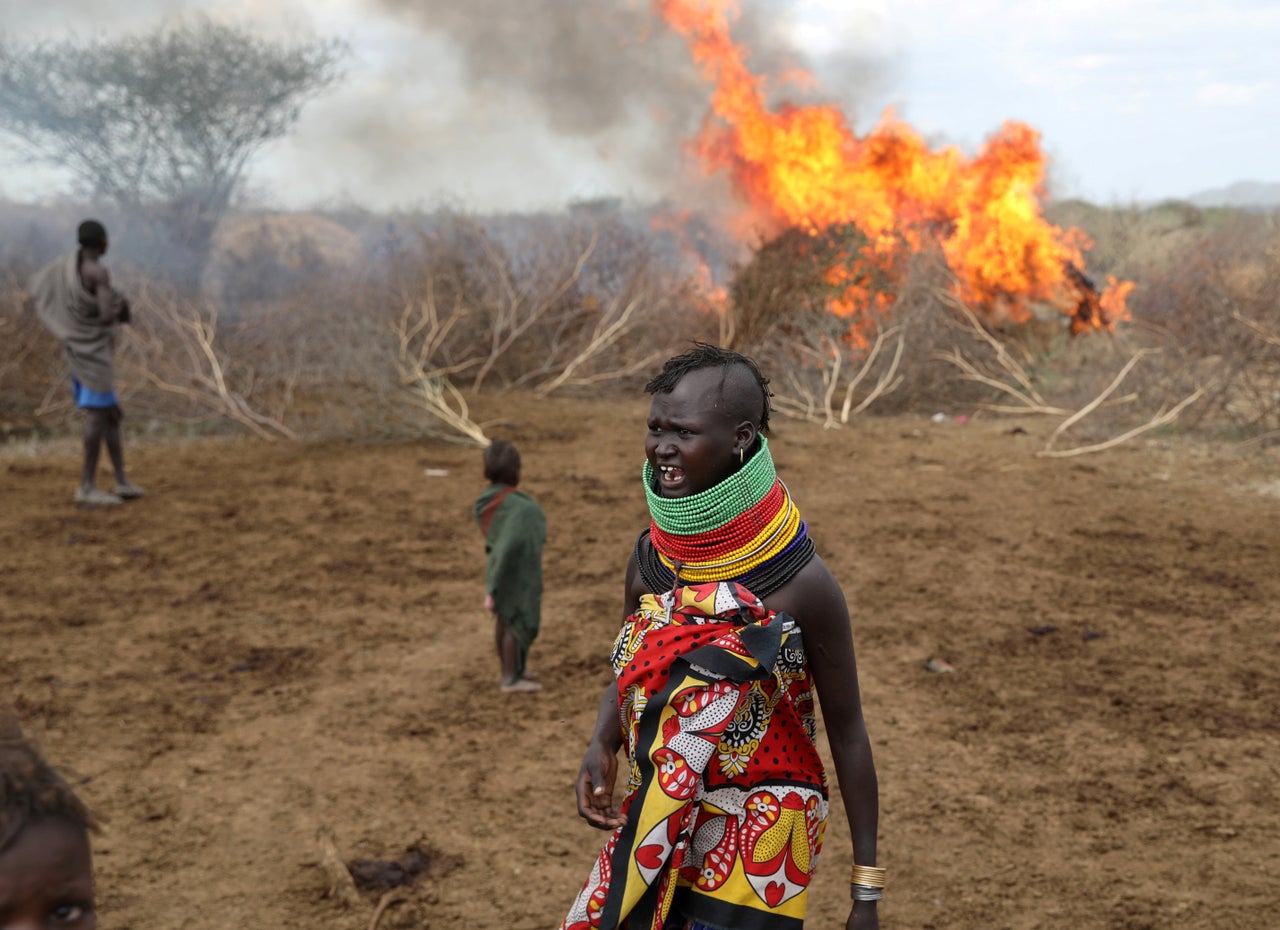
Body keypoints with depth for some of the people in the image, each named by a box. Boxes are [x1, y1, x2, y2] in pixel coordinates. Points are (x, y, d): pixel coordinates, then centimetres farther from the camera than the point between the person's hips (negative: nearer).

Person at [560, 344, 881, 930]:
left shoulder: (801, 583, -19)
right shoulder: (651, 559, -5)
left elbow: (847, 733, -10)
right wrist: (601, 747, -10)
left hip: (756, 848, -4)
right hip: (657, 832, 5)